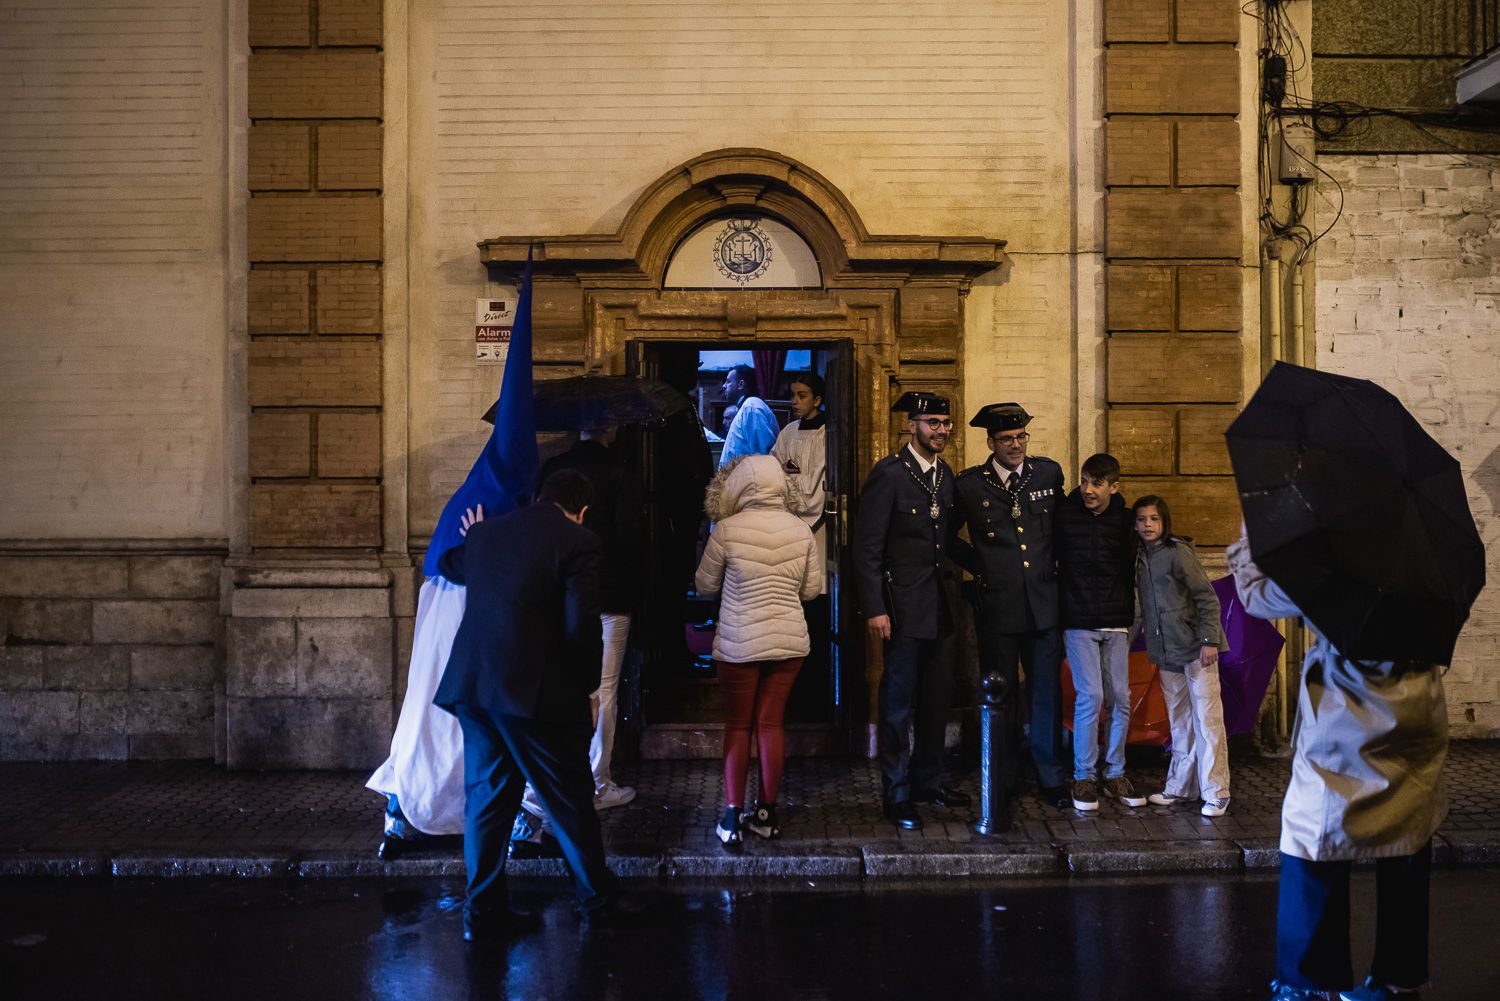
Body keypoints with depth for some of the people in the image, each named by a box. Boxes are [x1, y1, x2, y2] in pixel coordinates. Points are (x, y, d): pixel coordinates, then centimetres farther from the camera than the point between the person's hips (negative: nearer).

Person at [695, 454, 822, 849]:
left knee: (738, 725, 7)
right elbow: (809, 589, 5)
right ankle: (767, 813, 19)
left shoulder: (726, 530, -12)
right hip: (789, 640, 3)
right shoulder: (801, 530, -3)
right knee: (771, 723, 11)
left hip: (739, 644, -3)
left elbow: (705, 585, -1)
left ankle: (731, 821, 9)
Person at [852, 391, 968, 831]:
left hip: (938, 604, 7)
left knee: (936, 696, 15)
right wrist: (874, 608, -18)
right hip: (902, 605, -7)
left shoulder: (946, 475, 10)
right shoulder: (888, 473, -12)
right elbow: (867, 547, -14)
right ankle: (896, 794, 12)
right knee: (898, 701, 1)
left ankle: (927, 780, 30)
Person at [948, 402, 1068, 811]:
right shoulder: (970, 484, -1)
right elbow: (946, 535, 11)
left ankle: (1050, 778, 21)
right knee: (1000, 698, 7)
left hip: (1043, 604, 2)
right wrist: (977, 563, 2)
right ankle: (1002, 781, 19)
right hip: (996, 607, -2)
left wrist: (1054, 562, 12)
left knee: (1047, 693, 7)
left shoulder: (1049, 472, 5)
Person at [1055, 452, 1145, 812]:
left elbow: (1129, 569, 12)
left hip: (1115, 624, 3)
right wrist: (1060, 601, 0)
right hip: (1078, 622, -3)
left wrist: (1128, 614, 10)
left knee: (1120, 698, 4)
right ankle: (1084, 776, 3)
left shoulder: (1125, 520, 3)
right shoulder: (1064, 514, -4)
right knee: (1090, 695, -9)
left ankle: (1115, 774, 17)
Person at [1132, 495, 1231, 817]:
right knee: (1178, 722, 14)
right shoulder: (1140, 558, 10)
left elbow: (1207, 597, -11)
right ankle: (1180, 788, 22)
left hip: (1195, 649, -7)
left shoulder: (1177, 552, -9)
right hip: (1166, 653, 7)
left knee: (1207, 720, -4)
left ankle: (1216, 794, 1)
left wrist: (1209, 640, -16)